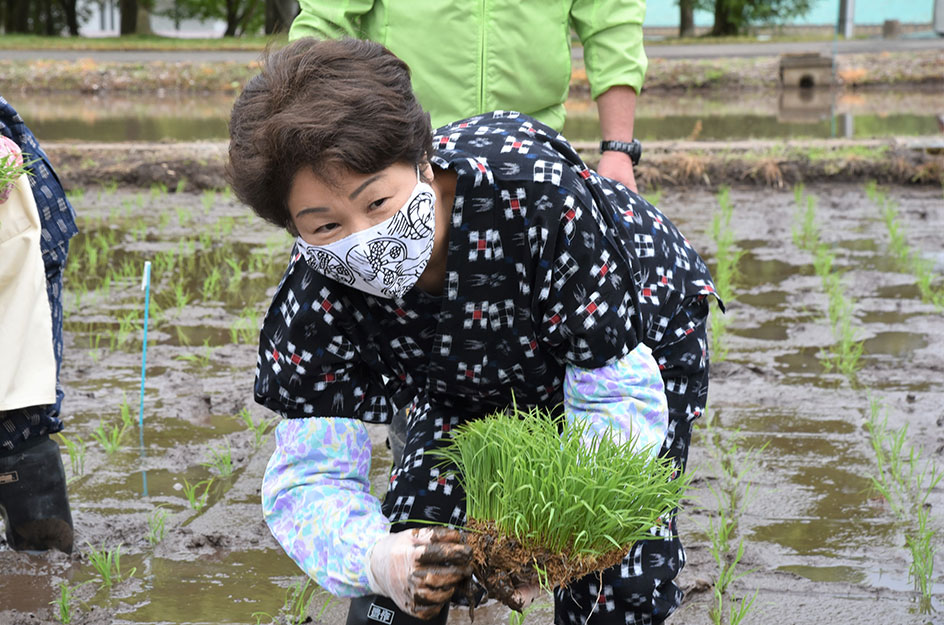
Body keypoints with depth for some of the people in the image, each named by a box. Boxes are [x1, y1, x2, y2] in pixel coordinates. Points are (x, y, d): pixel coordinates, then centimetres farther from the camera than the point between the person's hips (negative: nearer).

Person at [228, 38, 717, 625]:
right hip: (480, 380, 3)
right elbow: (308, 478, -26)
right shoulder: (316, 303, -32)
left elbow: (618, 391, -38)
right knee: (401, 576, -11)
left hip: (639, 341, -2)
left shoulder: (537, 188, -44)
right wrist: (375, 558, -49)